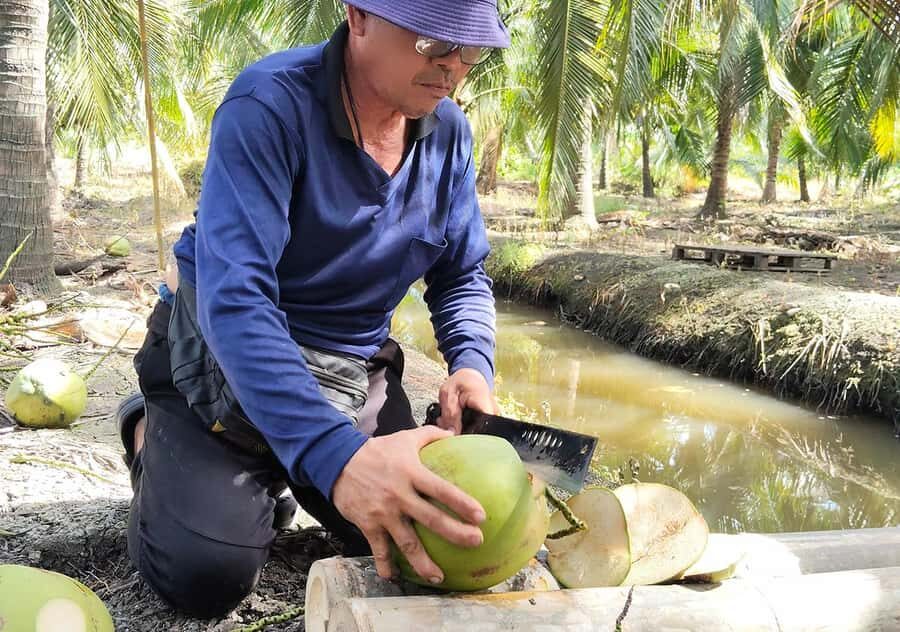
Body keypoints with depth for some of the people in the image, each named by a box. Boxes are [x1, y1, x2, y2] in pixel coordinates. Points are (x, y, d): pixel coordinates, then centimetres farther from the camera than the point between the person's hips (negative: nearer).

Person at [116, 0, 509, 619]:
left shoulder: (448, 131, -5)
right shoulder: (269, 104, -25)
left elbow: (462, 276, 4)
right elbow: (233, 295, -37)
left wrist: (472, 364, -19)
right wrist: (335, 454, -49)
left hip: (356, 375, 6)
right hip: (230, 358, -5)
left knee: (430, 541, -1)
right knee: (206, 574, -20)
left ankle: (275, 471, 26)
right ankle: (154, 437, 14)